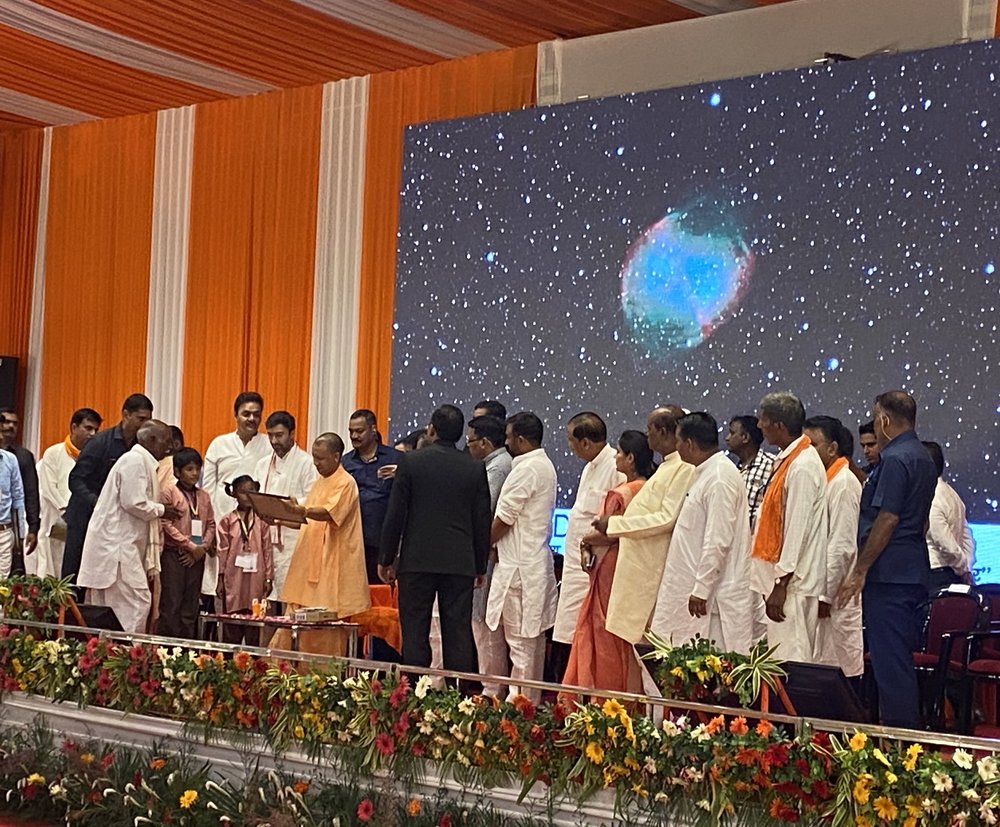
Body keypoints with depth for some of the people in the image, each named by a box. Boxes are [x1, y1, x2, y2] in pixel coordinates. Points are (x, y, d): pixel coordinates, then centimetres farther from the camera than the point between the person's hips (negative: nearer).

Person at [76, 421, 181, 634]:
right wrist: (161, 510, -6)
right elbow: (134, 503, -19)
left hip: (116, 545, 10)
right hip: (117, 546, -10)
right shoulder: (135, 460, -11)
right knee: (138, 601, -12)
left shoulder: (141, 461, 19)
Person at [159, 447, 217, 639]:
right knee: (171, 604, -6)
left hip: (197, 557, 5)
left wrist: (202, 548, -5)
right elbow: (167, 524, -11)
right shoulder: (168, 493, -3)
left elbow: (211, 524, 12)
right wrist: (191, 546, -13)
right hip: (174, 553, -5)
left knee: (191, 606, 6)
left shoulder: (204, 496, 13)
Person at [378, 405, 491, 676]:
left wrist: (386, 560, 6)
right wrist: (480, 566, 15)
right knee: (458, 634, 4)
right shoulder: (475, 468, 3)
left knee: (415, 633, 3)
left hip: (417, 561, -2)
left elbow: (395, 515, -3)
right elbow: (482, 520, 6)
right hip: (461, 562, 2)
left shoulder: (411, 462, -3)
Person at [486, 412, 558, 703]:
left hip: (519, 566, -10)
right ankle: (532, 699, 19)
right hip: (538, 561, 10)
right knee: (534, 637, 13)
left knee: (519, 639, -7)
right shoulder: (545, 465, 15)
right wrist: (495, 544, 12)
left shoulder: (526, 469, -16)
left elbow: (504, 518, -14)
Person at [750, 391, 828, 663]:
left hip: (793, 582, -10)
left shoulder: (803, 466, -16)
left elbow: (797, 531, -20)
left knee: (789, 661, -7)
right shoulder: (788, 460, 13)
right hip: (781, 579, 10)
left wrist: (781, 586, -20)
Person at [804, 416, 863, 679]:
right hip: (824, 591, 9)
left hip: (838, 597, -9)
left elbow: (842, 546, -18)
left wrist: (825, 595, -17)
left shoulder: (843, 484, -12)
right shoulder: (827, 480, 16)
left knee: (840, 668, -6)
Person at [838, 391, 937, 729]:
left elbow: (887, 519, -19)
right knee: (902, 657, 15)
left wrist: (860, 571, -16)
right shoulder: (923, 458, 17)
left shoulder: (894, 459, -14)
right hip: (914, 571, 10)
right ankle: (909, 732, 19)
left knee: (889, 659, -7)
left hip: (889, 573, -10)